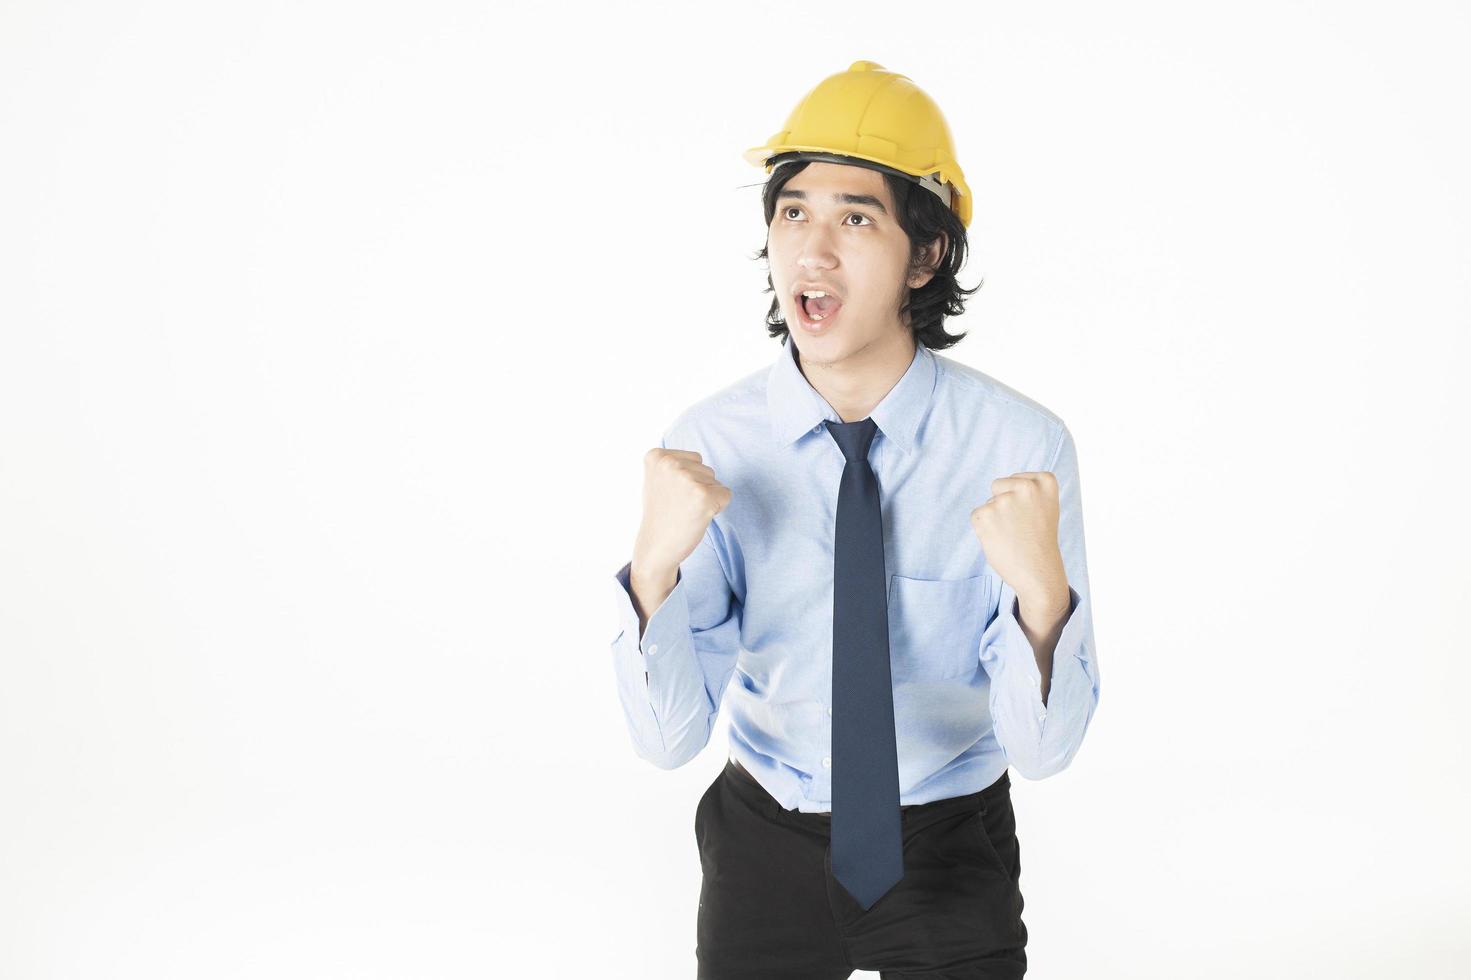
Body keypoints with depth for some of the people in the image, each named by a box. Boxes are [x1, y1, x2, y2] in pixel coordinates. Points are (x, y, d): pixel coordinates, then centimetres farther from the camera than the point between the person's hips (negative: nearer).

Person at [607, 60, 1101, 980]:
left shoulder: (1023, 445, -18)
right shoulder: (709, 445, -14)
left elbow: (1042, 748, -17)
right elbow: (668, 737, -16)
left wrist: (1041, 588, -36)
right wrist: (655, 565, -33)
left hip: (951, 847, -1)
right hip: (766, 842, 1)